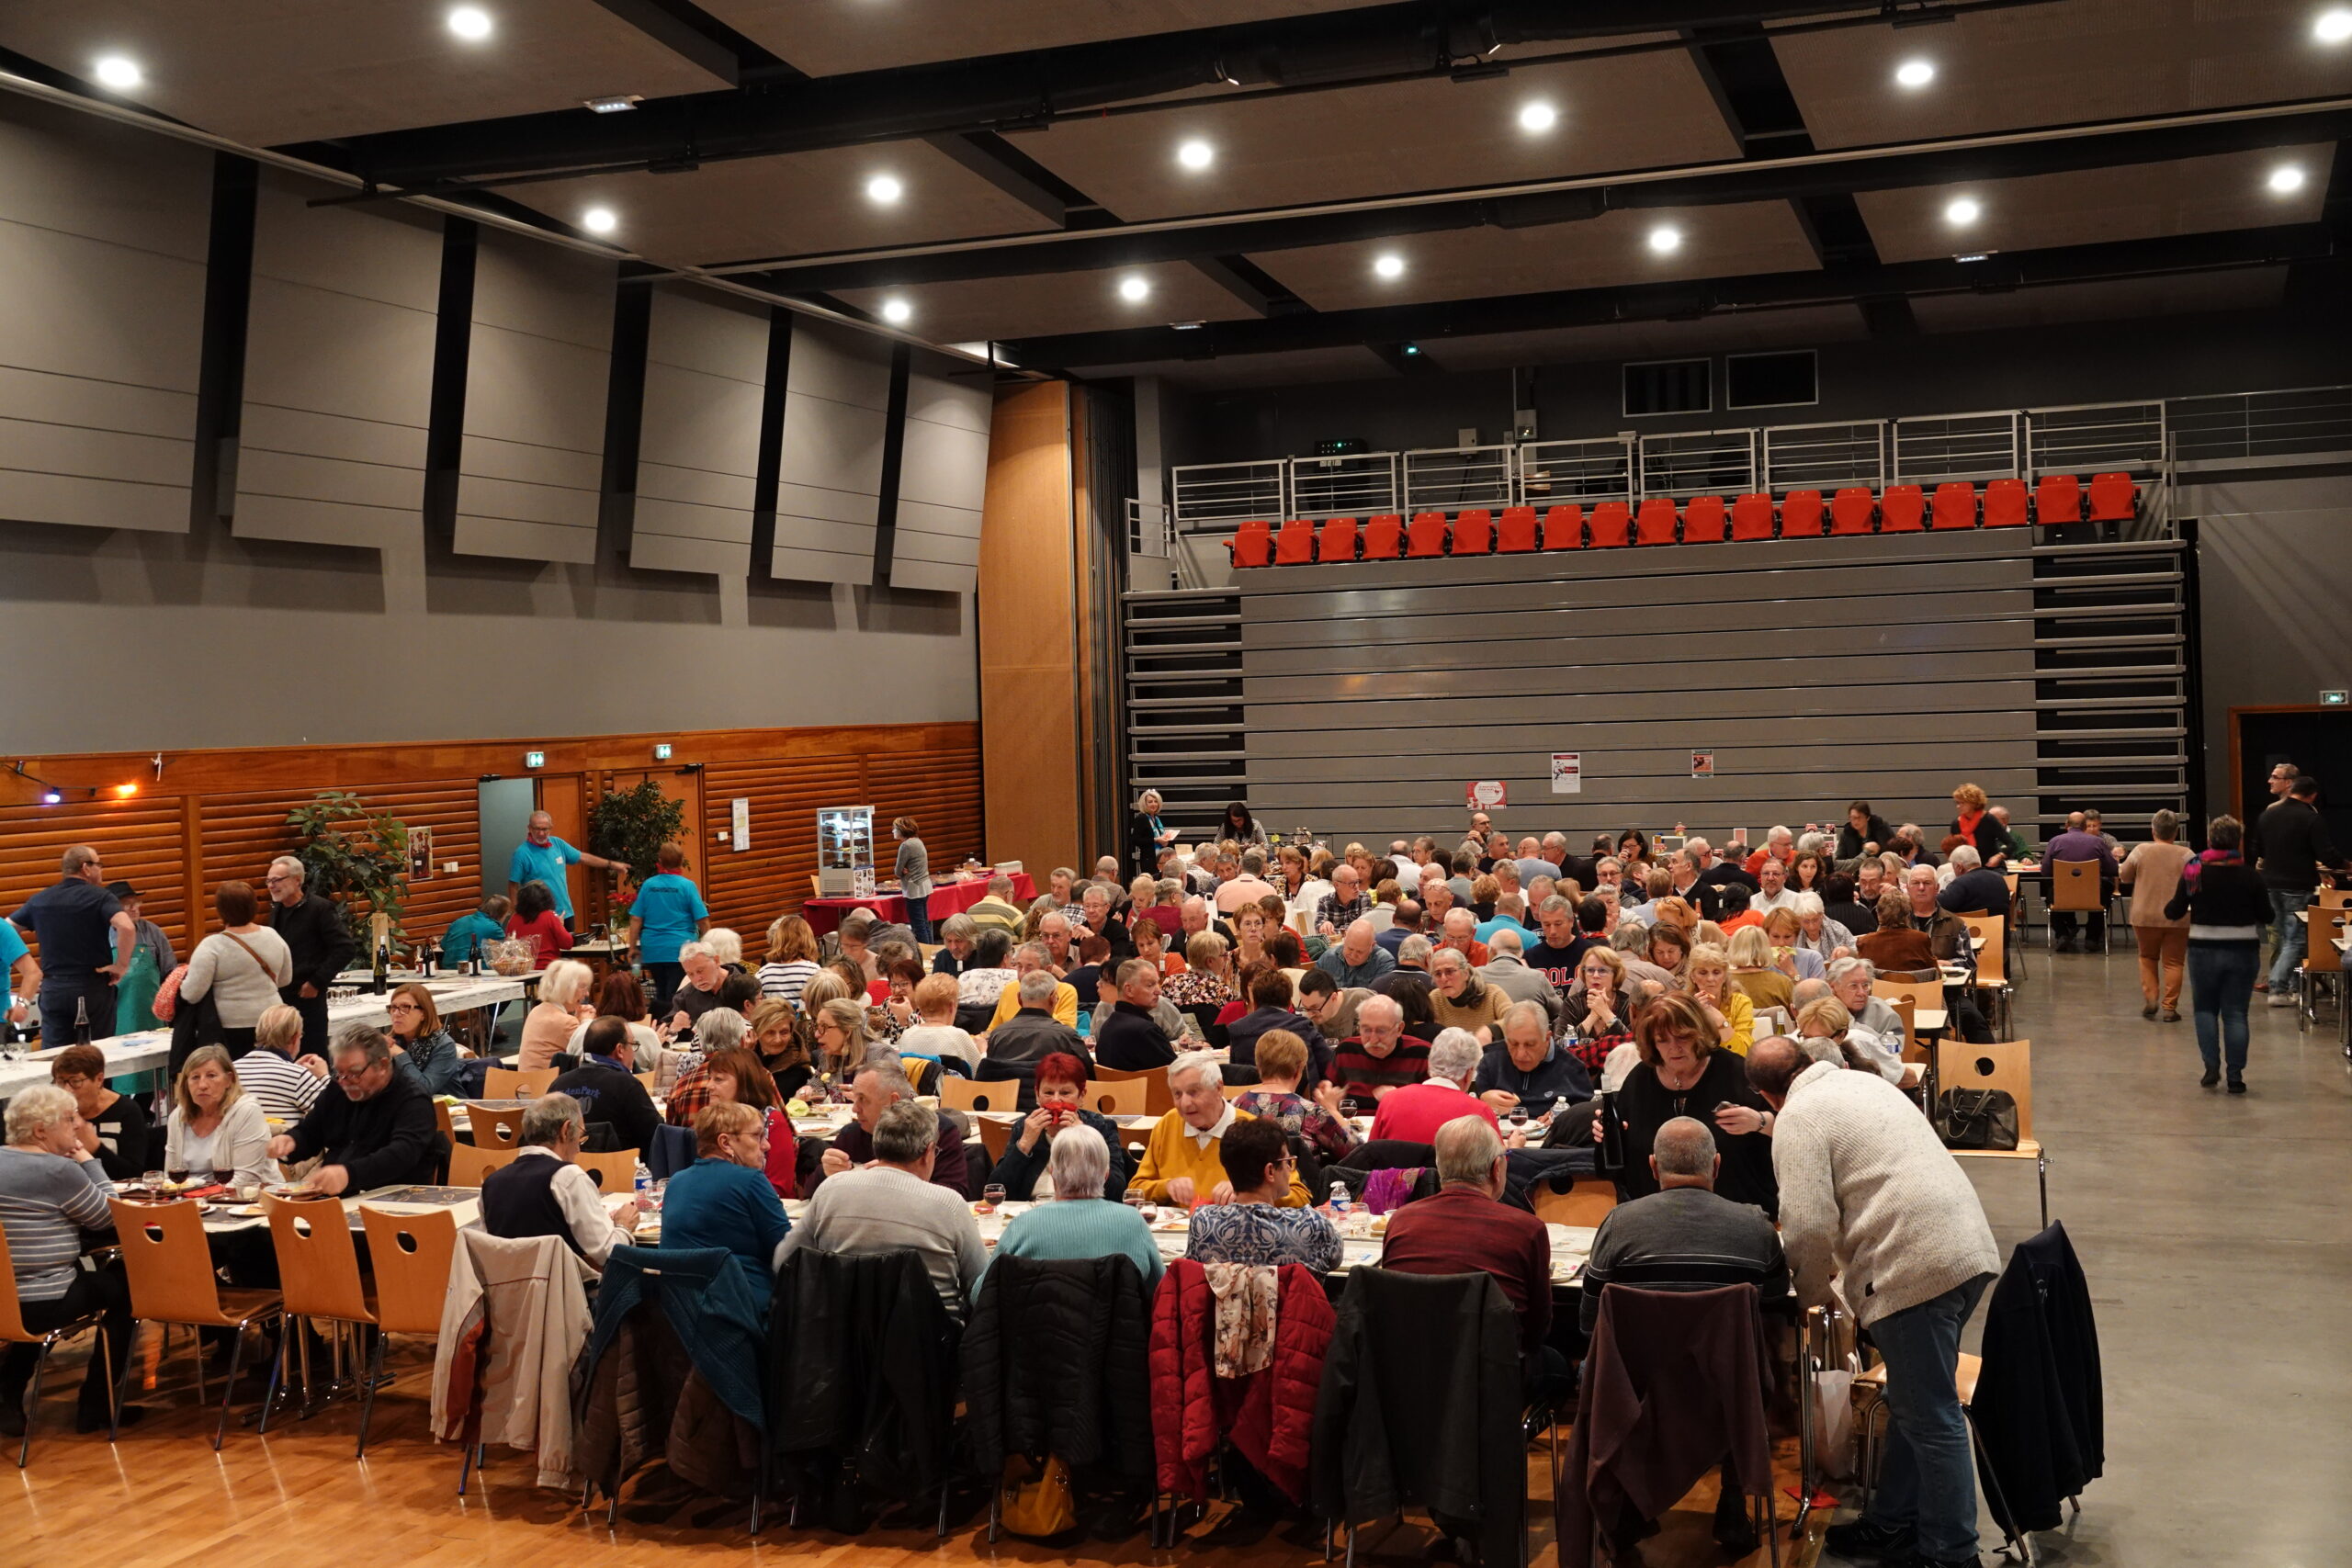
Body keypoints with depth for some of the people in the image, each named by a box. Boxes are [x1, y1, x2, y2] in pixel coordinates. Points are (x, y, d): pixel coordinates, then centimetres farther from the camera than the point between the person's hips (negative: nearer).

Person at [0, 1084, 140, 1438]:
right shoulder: (58, 1170, -17)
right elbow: (111, 1217, -5)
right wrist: (90, 1163, 1)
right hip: (41, 1305, -8)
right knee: (127, 1286, 15)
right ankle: (96, 1406, 20)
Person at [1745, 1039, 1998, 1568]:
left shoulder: (1798, 1118, -6)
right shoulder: (1865, 1082, 21)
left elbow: (1809, 1226, -14)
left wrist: (1811, 1292, 5)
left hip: (1915, 1266, -9)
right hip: (1968, 1245, 10)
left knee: (1930, 1419, -1)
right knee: (1915, 1402, 18)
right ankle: (1893, 1523, 28)